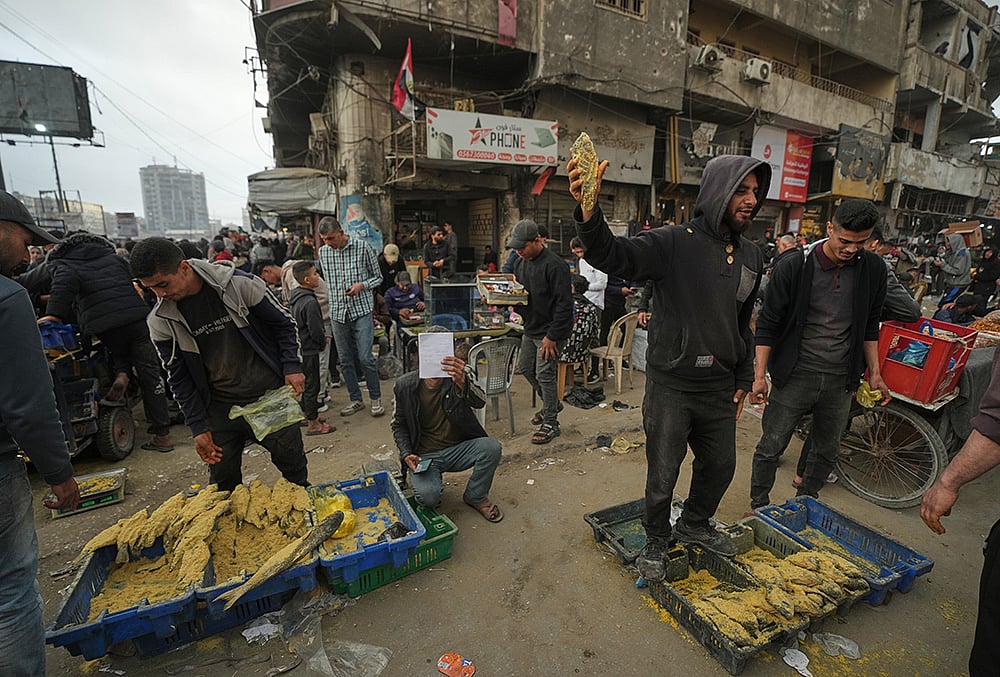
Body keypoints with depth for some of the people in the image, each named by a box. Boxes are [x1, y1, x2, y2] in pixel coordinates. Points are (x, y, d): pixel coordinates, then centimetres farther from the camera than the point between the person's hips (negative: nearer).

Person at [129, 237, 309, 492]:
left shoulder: (240, 284, -14)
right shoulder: (160, 320, -5)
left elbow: (284, 321, -2)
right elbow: (179, 378, 3)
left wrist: (292, 367, -10)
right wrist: (198, 427, 0)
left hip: (271, 395, -2)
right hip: (220, 408, 2)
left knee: (294, 466, 10)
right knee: (223, 484, 10)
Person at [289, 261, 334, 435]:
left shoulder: (295, 297, 7)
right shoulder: (310, 302, -24)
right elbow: (315, 331, -24)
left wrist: (322, 337, 15)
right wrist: (323, 344, -4)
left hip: (299, 347, 10)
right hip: (309, 350, -10)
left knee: (306, 382, 21)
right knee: (312, 384, 0)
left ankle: (306, 414, 36)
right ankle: (313, 424, 10)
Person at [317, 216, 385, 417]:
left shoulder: (362, 247, -4)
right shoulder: (323, 252, 7)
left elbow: (378, 277, 3)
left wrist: (362, 285, -16)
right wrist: (329, 308, 16)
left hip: (361, 310, -4)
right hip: (337, 312, 4)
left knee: (365, 357, -6)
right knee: (345, 360, 8)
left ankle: (376, 399, 11)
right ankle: (355, 399, 23)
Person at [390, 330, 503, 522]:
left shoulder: (461, 374, -10)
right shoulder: (404, 385, -7)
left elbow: (480, 402, -30)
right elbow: (398, 425, 7)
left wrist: (462, 382, -52)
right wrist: (406, 454, -9)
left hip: (458, 449, 1)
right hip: (424, 455, -1)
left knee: (492, 447, -27)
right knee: (428, 497, -27)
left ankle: (476, 497, 2)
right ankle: (432, 482, 13)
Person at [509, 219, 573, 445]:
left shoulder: (554, 265, -20)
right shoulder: (521, 263, 7)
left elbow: (564, 304, -22)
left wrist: (552, 336, -22)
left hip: (550, 331, -9)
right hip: (531, 329, 9)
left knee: (544, 375, -4)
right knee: (525, 368, 17)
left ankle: (551, 423, 13)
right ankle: (551, 404, 38)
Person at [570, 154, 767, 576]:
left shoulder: (751, 257, 9)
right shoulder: (674, 243, -13)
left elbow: (743, 324, 17)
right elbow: (612, 257, -29)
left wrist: (743, 379, 17)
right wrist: (588, 211, -48)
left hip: (720, 386, 6)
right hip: (671, 385, -6)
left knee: (721, 465, 21)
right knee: (663, 475, 7)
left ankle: (694, 524, 48)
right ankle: (656, 541, 35)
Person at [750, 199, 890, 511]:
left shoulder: (873, 268, 1)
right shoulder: (793, 266, -12)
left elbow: (870, 325, 13)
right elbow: (768, 324, -8)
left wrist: (875, 373, 12)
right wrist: (759, 374, -10)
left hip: (841, 380, 4)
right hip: (794, 376, -4)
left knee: (828, 451, 16)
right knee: (771, 447, 3)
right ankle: (759, 507, 23)